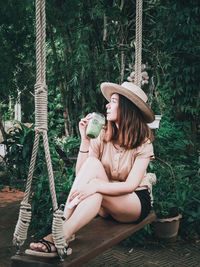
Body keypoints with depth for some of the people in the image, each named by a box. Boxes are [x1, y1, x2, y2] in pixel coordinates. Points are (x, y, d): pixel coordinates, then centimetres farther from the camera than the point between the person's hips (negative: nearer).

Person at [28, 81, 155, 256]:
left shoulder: (143, 143, -12)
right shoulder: (103, 136, -3)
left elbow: (131, 185, -24)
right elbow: (80, 174, -10)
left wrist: (96, 185, -39)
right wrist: (85, 140, -20)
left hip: (136, 202, -3)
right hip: (105, 204, 3)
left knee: (95, 191, -36)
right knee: (92, 162, -27)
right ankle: (63, 221, -34)